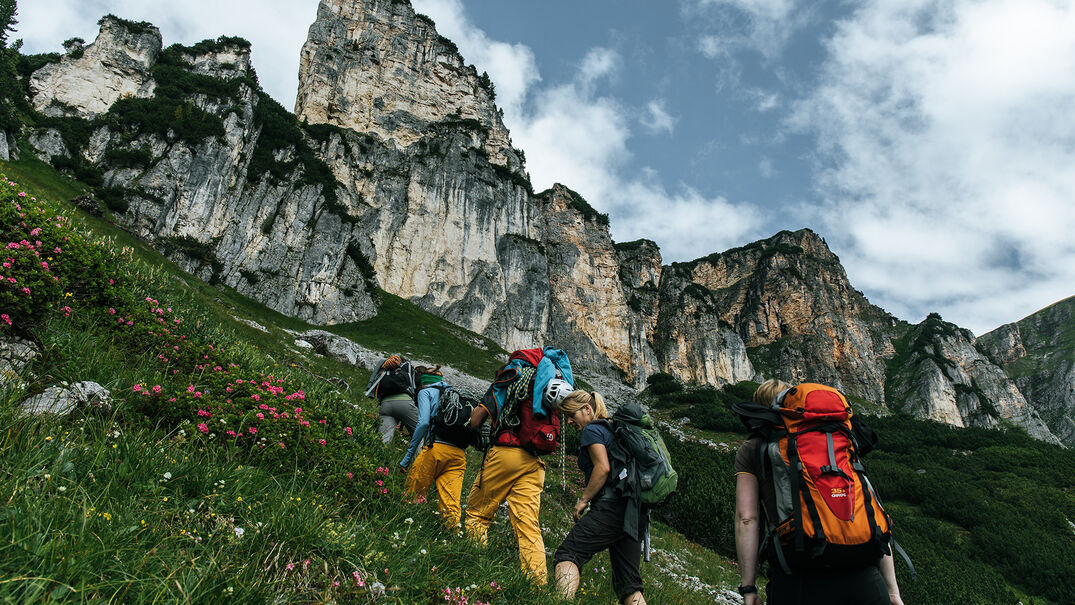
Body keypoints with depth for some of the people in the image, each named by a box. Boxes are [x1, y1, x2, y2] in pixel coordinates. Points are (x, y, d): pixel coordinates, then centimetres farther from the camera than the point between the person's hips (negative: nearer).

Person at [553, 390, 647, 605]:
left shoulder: (592, 430, -1)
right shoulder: (613, 430, 26)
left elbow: (603, 468, -15)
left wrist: (583, 499, -7)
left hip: (613, 506, -9)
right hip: (637, 513, 9)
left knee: (567, 554, -10)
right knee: (628, 585, 9)